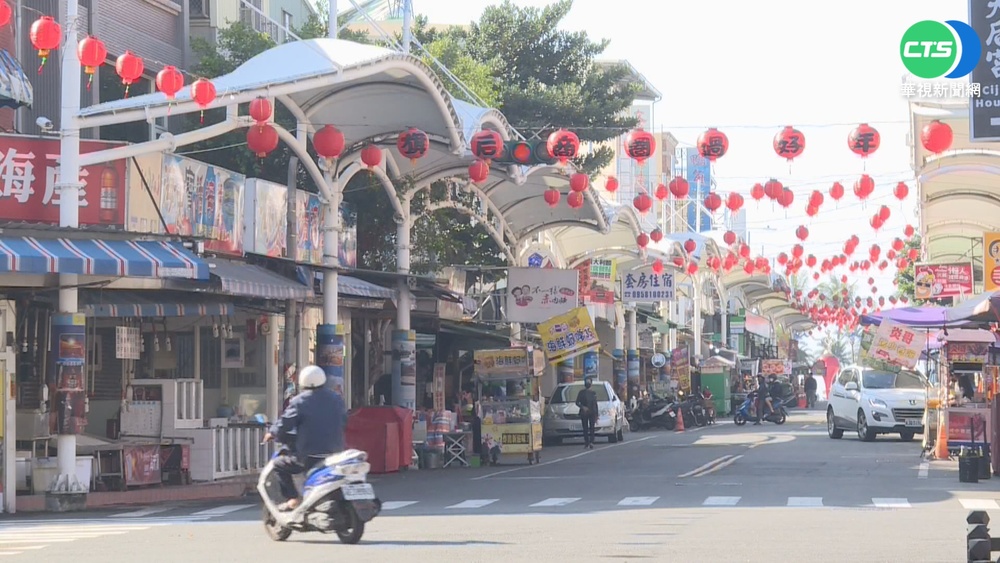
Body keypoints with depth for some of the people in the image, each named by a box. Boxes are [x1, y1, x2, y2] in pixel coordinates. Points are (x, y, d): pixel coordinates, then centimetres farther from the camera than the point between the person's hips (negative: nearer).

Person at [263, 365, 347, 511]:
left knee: (279, 465, 11)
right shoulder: (337, 399, 10)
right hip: (336, 453, 5)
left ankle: (292, 499, -1)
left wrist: (272, 433, 13)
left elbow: (285, 423, -6)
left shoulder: (300, 401, -7)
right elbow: (344, 422, 19)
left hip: (310, 456, -5)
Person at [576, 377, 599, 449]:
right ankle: (586, 443, 2)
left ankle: (591, 443, -18)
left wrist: (596, 416, 13)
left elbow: (596, 405, 16)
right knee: (585, 429, -1)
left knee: (592, 428, -9)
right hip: (584, 413, -1)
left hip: (592, 413, 1)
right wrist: (582, 407, -18)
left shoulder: (593, 393, 12)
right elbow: (577, 402, 1)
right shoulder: (582, 392, 4)